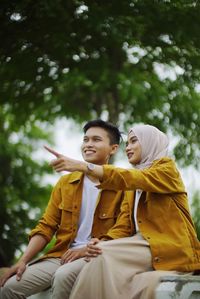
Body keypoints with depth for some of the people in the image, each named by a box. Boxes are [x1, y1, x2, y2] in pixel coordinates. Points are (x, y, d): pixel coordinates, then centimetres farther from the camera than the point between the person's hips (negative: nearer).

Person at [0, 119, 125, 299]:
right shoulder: (65, 183, 13)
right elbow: (46, 227, 10)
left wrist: (87, 249, -17)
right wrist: (23, 261, -3)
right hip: (60, 255, 4)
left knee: (63, 277, -36)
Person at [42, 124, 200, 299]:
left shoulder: (167, 168, 0)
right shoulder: (133, 188, 21)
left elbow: (129, 179, -18)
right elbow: (125, 224, 7)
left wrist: (83, 166, -27)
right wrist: (105, 242, -15)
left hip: (173, 247, -6)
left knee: (106, 256, -24)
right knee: (102, 255, -23)